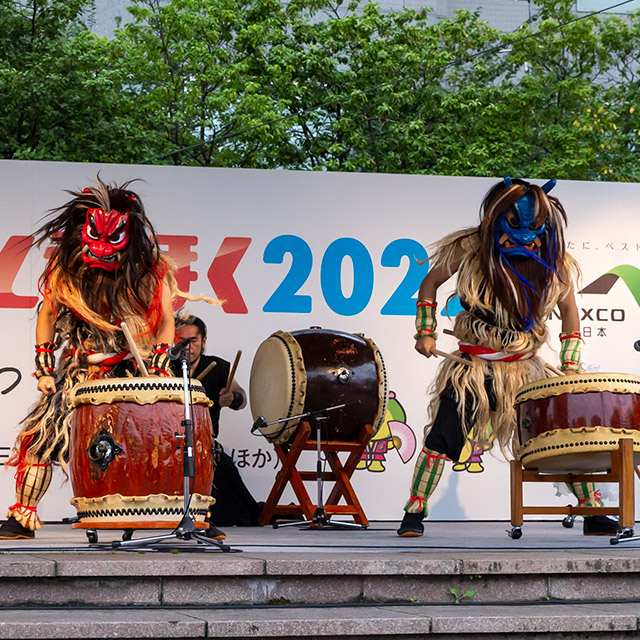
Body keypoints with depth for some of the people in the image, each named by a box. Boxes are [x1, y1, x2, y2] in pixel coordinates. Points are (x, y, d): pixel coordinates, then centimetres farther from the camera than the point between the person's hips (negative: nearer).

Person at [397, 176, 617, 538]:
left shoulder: (554, 263, -4)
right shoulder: (469, 249, -9)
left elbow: (569, 310, 8)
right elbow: (430, 283, 7)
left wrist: (570, 365, 1)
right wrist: (426, 332, -1)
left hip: (524, 368, 1)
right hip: (473, 366, -1)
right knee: (443, 433, -13)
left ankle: (594, 514, 6)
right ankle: (415, 512, 0)